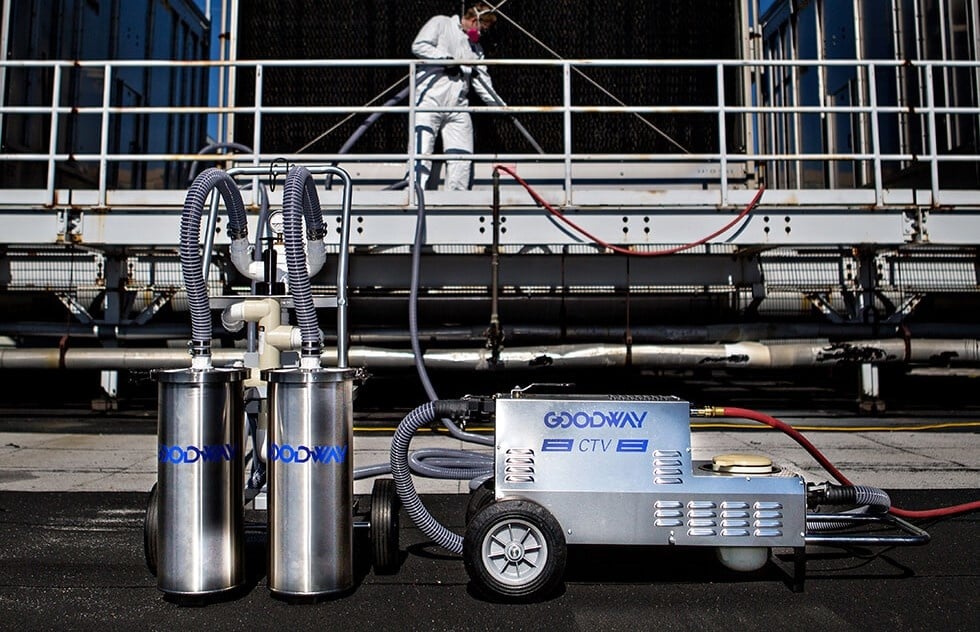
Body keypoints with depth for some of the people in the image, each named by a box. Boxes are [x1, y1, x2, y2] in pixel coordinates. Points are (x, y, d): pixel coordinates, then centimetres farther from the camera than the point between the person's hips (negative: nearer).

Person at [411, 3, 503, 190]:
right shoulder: (441, 23, 7)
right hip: (429, 99, -6)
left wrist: (501, 107, 8)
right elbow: (418, 46, -7)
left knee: (462, 159, -1)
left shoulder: (476, 47, 23)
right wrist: (447, 58, -12)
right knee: (422, 151, -16)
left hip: (458, 108, 6)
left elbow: (483, 83, 18)